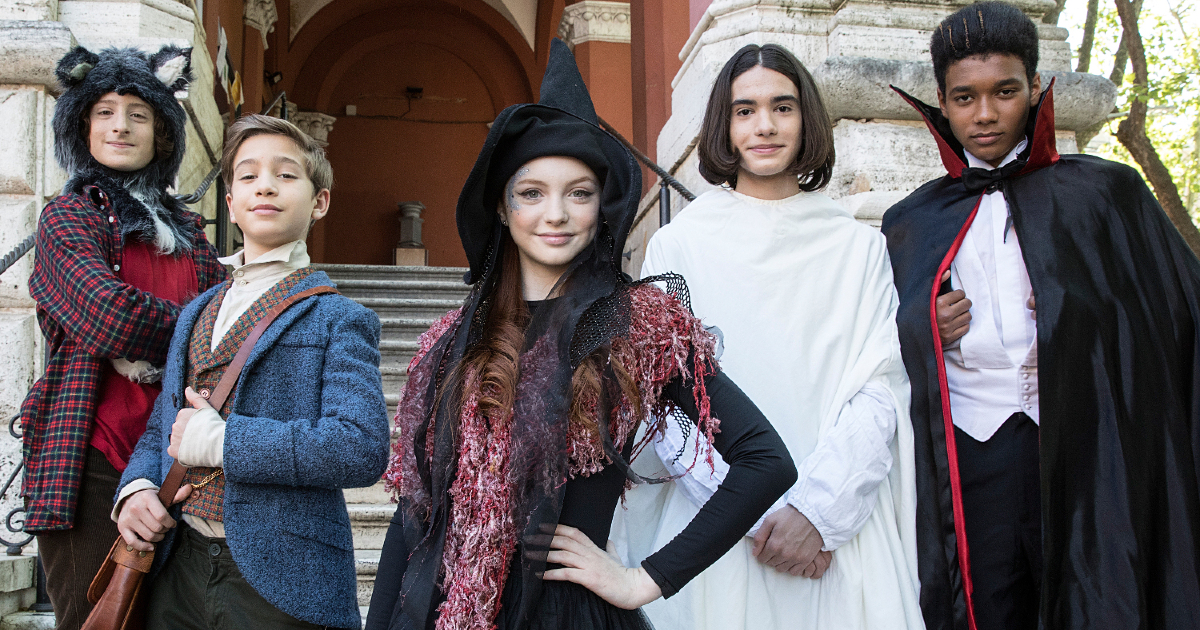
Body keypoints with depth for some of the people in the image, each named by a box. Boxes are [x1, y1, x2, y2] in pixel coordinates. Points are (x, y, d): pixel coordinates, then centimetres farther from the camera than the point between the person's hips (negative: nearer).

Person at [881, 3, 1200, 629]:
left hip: (1088, 455, -1)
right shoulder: (913, 225, 12)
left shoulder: (1104, 193, 8)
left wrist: (1082, 311, -9)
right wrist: (924, 331, -3)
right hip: (969, 462, 1)